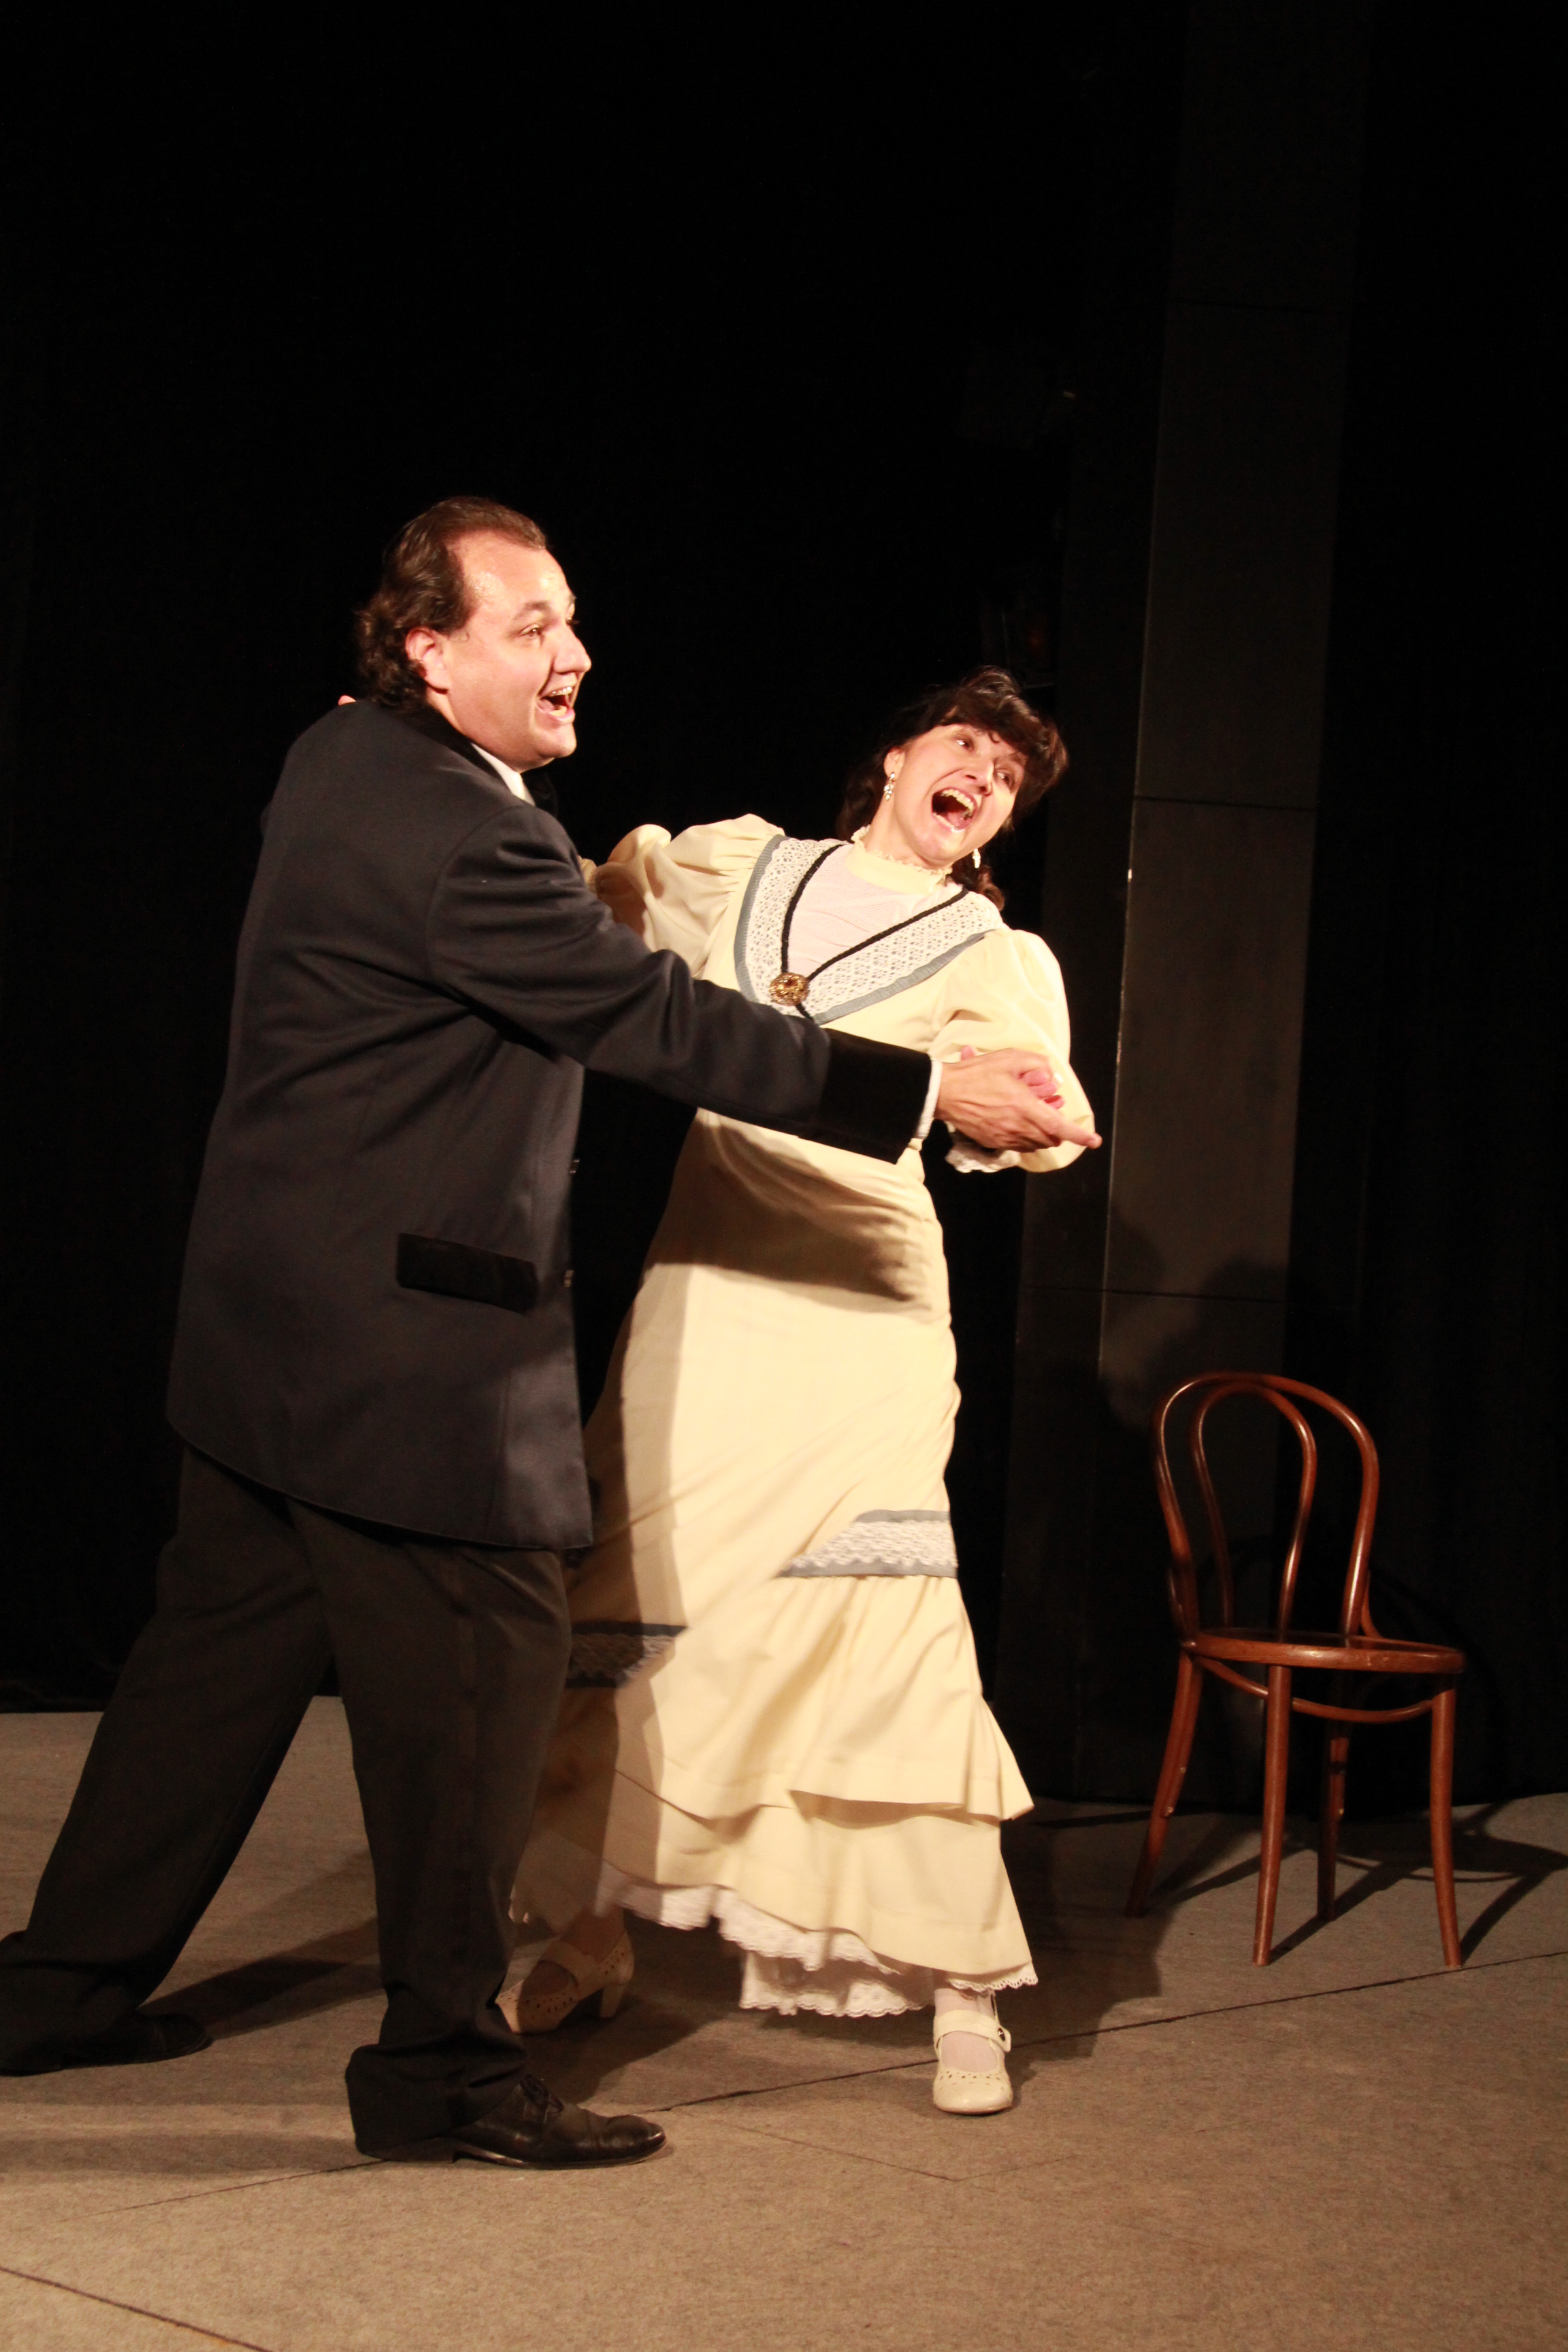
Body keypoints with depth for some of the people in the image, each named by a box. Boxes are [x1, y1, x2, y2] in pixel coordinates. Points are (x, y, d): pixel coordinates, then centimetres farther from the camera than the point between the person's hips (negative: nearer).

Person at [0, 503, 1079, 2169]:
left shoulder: (344, 760, 11)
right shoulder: (454, 836, -21)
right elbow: (660, 1023, -22)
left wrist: (584, 890, 19)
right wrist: (928, 1090, -21)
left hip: (275, 1324, 10)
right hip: (401, 1336, -10)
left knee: (224, 1642, 18)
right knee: (478, 1672, 0)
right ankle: (445, 2067, 11)